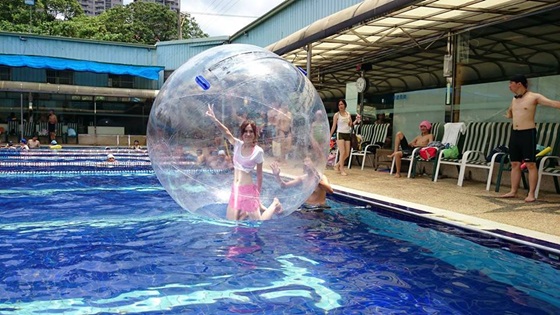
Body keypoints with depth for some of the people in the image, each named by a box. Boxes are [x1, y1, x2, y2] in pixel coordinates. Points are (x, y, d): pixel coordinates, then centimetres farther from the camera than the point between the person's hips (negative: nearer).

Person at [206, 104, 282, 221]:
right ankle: (250, 211, 34)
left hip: (248, 190, -5)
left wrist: (258, 194, 1)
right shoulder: (238, 144, 1)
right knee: (230, 220, 10)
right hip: (235, 189, 5)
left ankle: (274, 204, 26)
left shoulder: (258, 151, -9)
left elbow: (259, 174, -3)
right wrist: (214, 119, -33)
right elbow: (226, 132, -16)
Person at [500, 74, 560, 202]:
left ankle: (531, 194, -1)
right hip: (514, 133, 7)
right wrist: (509, 115, 10)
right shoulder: (514, 99, 15)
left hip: (528, 133, -7)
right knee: (515, 164, 9)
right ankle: (513, 192, 16)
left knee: (531, 164, -4)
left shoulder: (534, 97, -6)